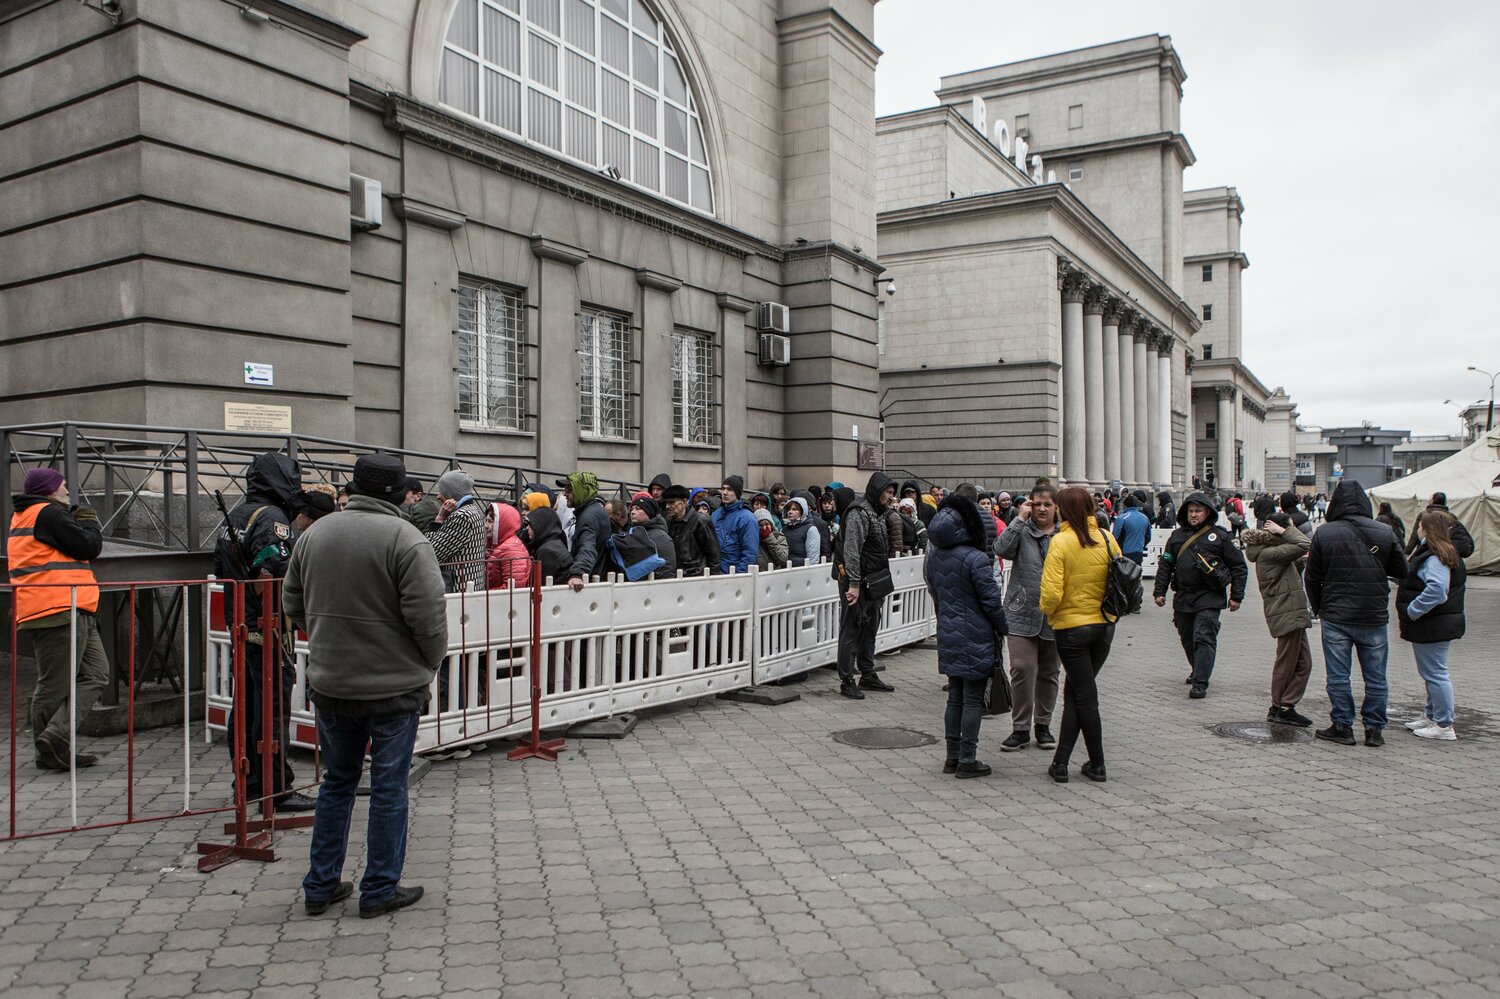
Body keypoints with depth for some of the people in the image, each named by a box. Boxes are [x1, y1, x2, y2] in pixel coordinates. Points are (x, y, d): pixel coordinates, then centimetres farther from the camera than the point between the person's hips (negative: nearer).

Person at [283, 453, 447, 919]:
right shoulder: (406, 539, -16)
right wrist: (432, 662, -2)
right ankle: (380, 889, 16)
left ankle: (321, 885, 27)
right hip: (394, 686, -5)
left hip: (329, 684, 6)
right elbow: (428, 616, -19)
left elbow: (292, 605, 12)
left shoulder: (313, 535, 4)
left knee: (337, 781, 19)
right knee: (389, 788, 7)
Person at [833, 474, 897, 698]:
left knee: (870, 629, 16)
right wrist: (854, 584, -25)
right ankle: (847, 681, 1)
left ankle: (868, 675, 27)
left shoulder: (876, 513, 18)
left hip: (873, 583, 10)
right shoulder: (859, 512, -14)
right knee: (852, 630, -3)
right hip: (858, 582, -10)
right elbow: (851, 550, -21)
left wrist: (881, 583, 21)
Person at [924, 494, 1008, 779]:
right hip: (976, 637, -6)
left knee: (955, 697, 14)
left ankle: (952, 756, 19)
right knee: (973, 699, 1)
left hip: (947, 636, 6)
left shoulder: (932, 558, 4)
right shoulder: (975, 558, -17)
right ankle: (967, 760, 5)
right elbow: (991, 600, -14)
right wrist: (1002, 630, -1)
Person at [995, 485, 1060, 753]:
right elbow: (1001, 549, -17)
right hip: (1022, 614, -2)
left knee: (1048, 672, 13)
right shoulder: (1022, 531, 1)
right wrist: (1020, 519, -15)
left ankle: (1043, 725, 27)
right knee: (1022, 669, -8)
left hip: (1054, 617, 2)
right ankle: (1021, 728, 4)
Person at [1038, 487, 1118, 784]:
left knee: (1084, 695, 7)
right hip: (1104, 625, 5)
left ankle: (1097, 765, 15)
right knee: (1075, 692, 15)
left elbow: (1051, 593, -19)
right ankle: (1060, 761, 16)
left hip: (1071, 626, -4)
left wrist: (1047, 611, 1)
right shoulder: (1107, 539, 0)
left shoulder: (1060, 542, -14)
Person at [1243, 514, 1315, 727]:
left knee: (1303, 663, 12)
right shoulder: (1268, 554, -17)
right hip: (1287, 615, -10)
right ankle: (1280, 709, 9)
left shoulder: (1273, 553, 16)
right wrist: (1285, 531, -14)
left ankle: (1286, 706, 17)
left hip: (1292, 614, 10)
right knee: (1286, 664, -1)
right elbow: (1304, 545, -24)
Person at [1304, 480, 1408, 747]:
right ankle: (1374, 729, 16)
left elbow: (1312, 577, -1)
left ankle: (1342, 726, 11)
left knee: (1338, 676, 7)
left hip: (1336, 617, -2)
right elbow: (1401, 571, 5)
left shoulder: (1323, 533, -7)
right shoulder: (1385, 532, -4)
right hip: (1375, 616, 2)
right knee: (1375, 677, 12)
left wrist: (1317, 608, 14)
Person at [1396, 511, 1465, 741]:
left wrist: (1411, 611, -23)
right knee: (1431, 673, 20)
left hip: (1432, 626, -11)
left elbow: (1436, 590, -34)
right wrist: (1409, 612, 12)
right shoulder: (1437, 554, 13)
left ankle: (1444, 726, 2)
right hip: (1432, 625, 11)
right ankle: (1432, 716, 31)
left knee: (1435, 674, -4)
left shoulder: (1435, 558, -21)